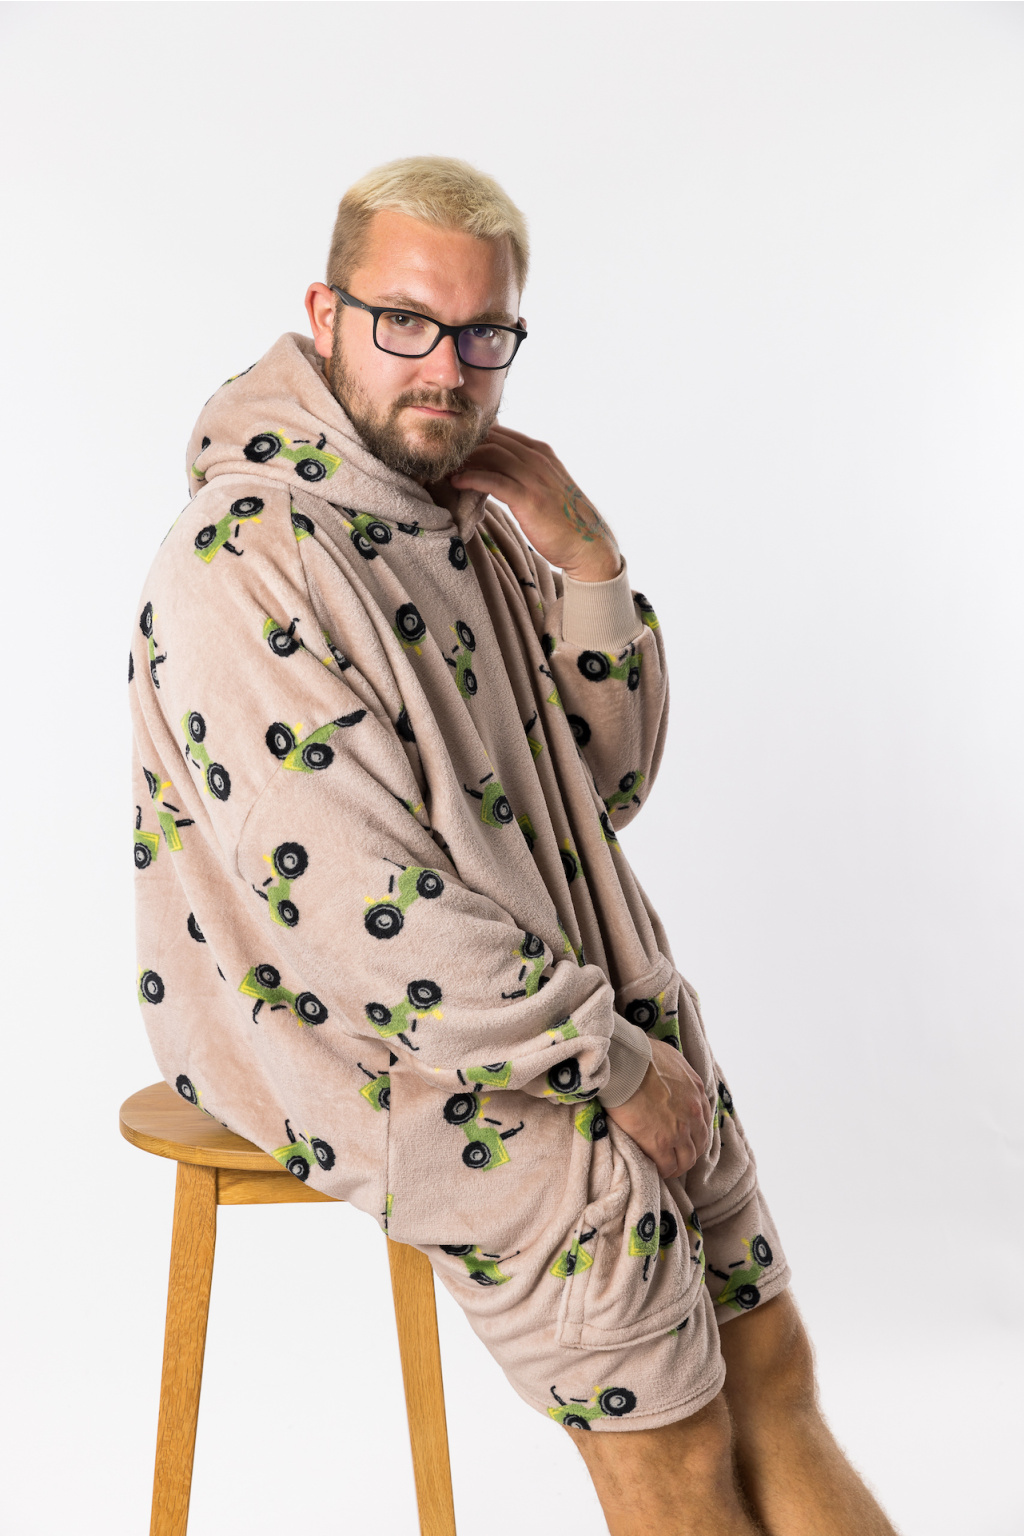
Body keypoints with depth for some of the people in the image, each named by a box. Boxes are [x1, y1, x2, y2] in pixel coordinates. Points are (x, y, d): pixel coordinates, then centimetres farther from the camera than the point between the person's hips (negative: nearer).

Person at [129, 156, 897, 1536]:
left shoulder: (473, 519, 8)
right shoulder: (248, 559, -18)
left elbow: (606, 784, 10)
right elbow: (355, 912, -23)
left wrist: (584, 557, -5)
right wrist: (612, 1060, -15)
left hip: (543, 997, 8)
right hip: (334, 1034, -7)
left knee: (767, 1368, 5)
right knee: (648, 1363, -12)